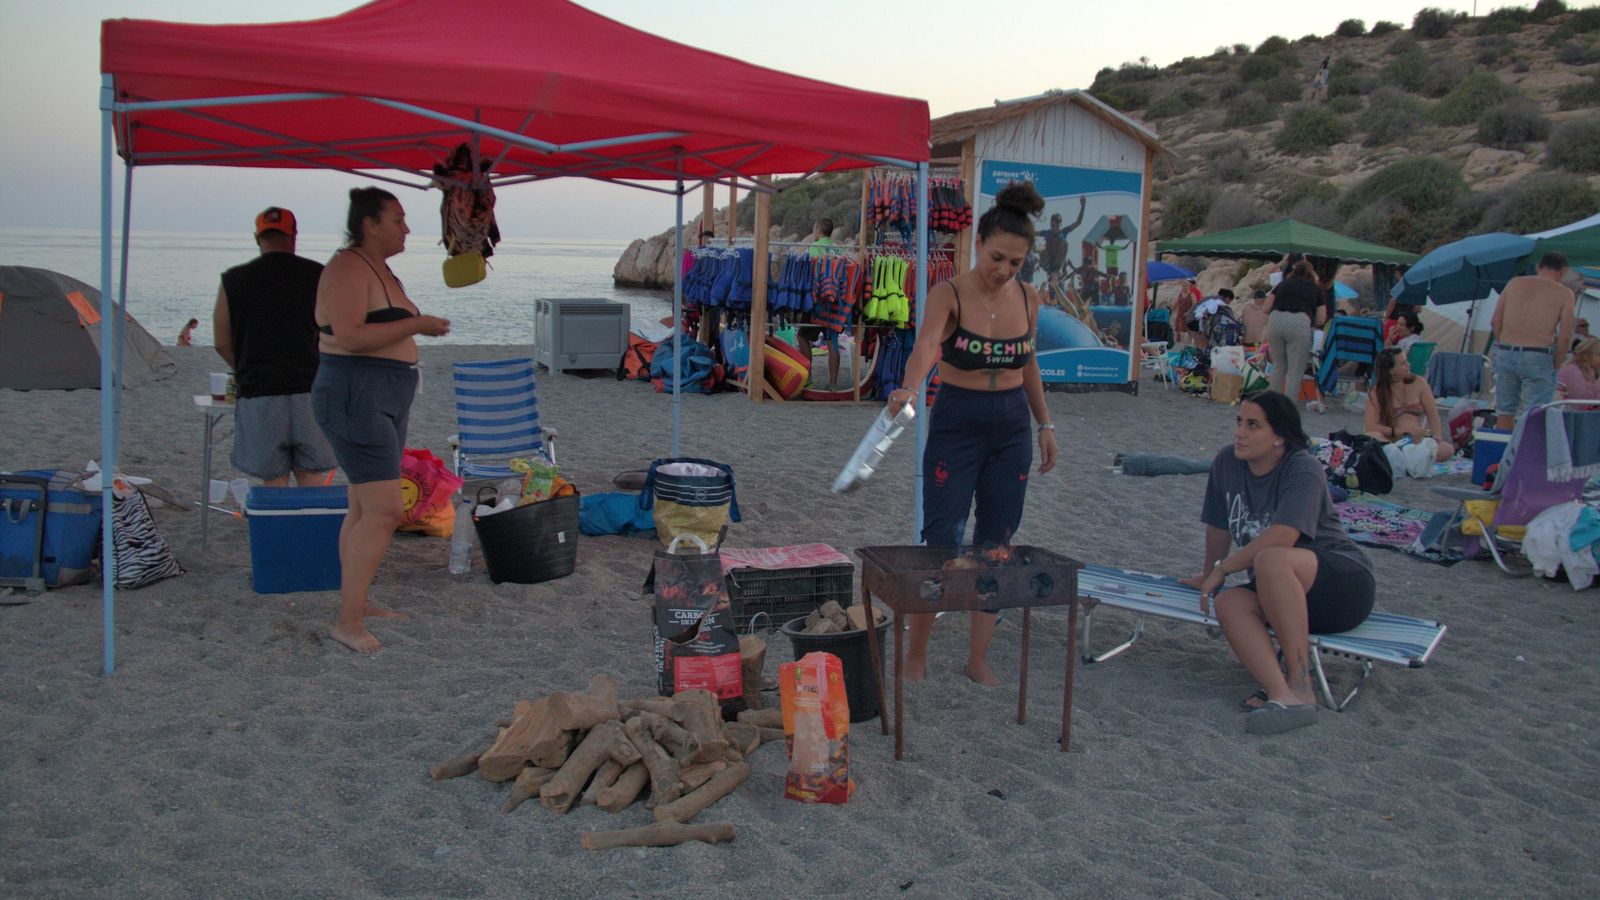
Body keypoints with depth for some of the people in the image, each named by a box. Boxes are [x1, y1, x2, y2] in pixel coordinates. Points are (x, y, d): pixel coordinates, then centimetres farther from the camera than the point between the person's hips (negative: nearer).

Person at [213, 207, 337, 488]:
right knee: (313, 478, 6)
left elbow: (222, 343, 7)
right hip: (310, 390, 0)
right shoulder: (318, 275, 2)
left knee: (274, 482, 6)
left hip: (259, 393, 0)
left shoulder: (234, 280, 4)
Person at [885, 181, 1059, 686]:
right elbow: (926, 345, -33)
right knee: (941, 543, -5)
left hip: (1012, 426, 5)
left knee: (996, 545, 8)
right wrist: (909, 389, -52)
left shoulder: (1027, 299, 2)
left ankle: (978, 658, 20)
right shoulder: (949, 294, -14)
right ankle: (916, 654, 12)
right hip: (957, 423, -5)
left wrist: (1045, 425, 15)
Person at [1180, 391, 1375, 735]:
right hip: (1280, 590, 6)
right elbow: (1219, 526, 15)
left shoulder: (1303, 470, -17)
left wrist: (1221, 569, -20)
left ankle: (1300, 685, -31)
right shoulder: (1227, 462, 1)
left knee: (1270, 559, -37)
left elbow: (1281, 537, -29)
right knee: (1228, 602, -27)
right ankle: (1283, 696, -45)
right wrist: (1208, 575, 26)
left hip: (1346, 582, -6)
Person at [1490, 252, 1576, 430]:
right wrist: (1556, 365, 4)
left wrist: (1504, 348, 15)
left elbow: (1495, 322, 8)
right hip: (1538, 358, -4)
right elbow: (1564, 337, -6)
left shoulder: (1514, 283, 10)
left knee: (1504, 412, 12)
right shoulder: (1564, 294, 0)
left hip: (1505, 354, 4)